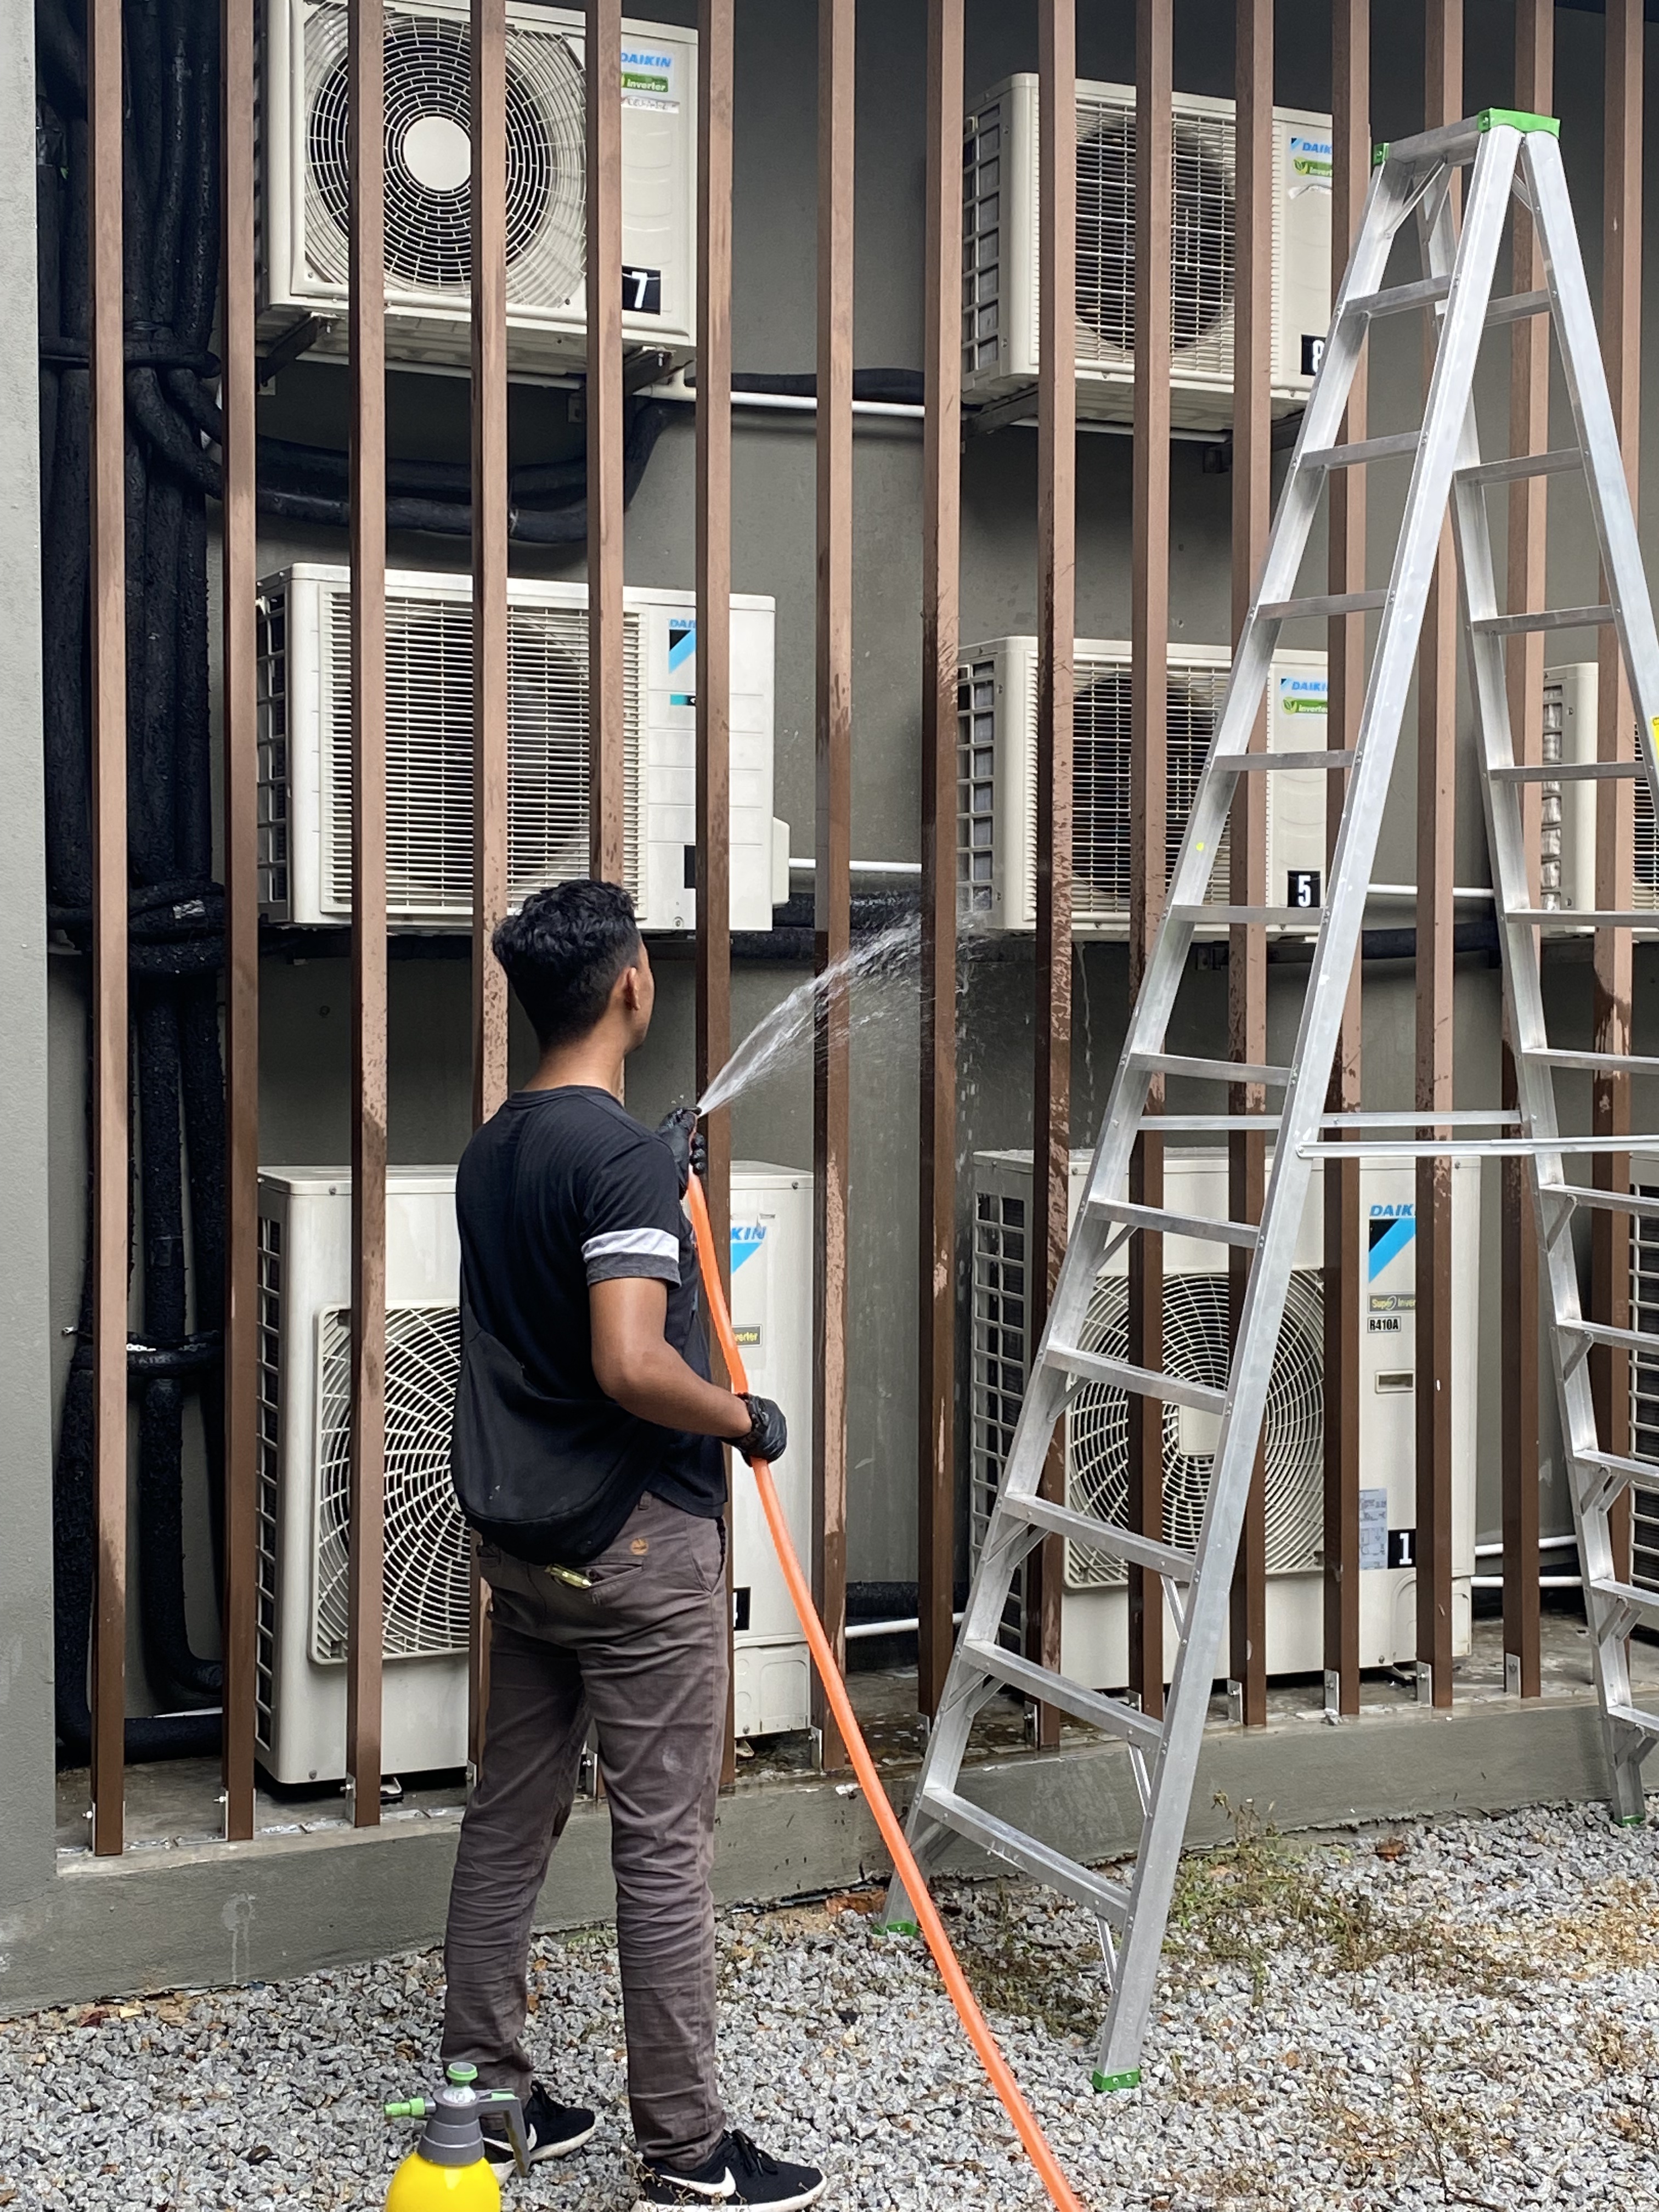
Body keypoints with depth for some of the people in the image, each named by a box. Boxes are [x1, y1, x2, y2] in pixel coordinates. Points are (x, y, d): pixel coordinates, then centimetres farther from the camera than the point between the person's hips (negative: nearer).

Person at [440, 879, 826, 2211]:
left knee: (512, 1813, 15)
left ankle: (485, 2092, 26)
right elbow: (632, 1366, -28)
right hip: (638, 1542, -9)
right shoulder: (624, 1155, -19)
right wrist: (747, 1419, -12)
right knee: (665, 1840, -1)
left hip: (519, 1536, 9)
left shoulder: (493, 1151, 9)